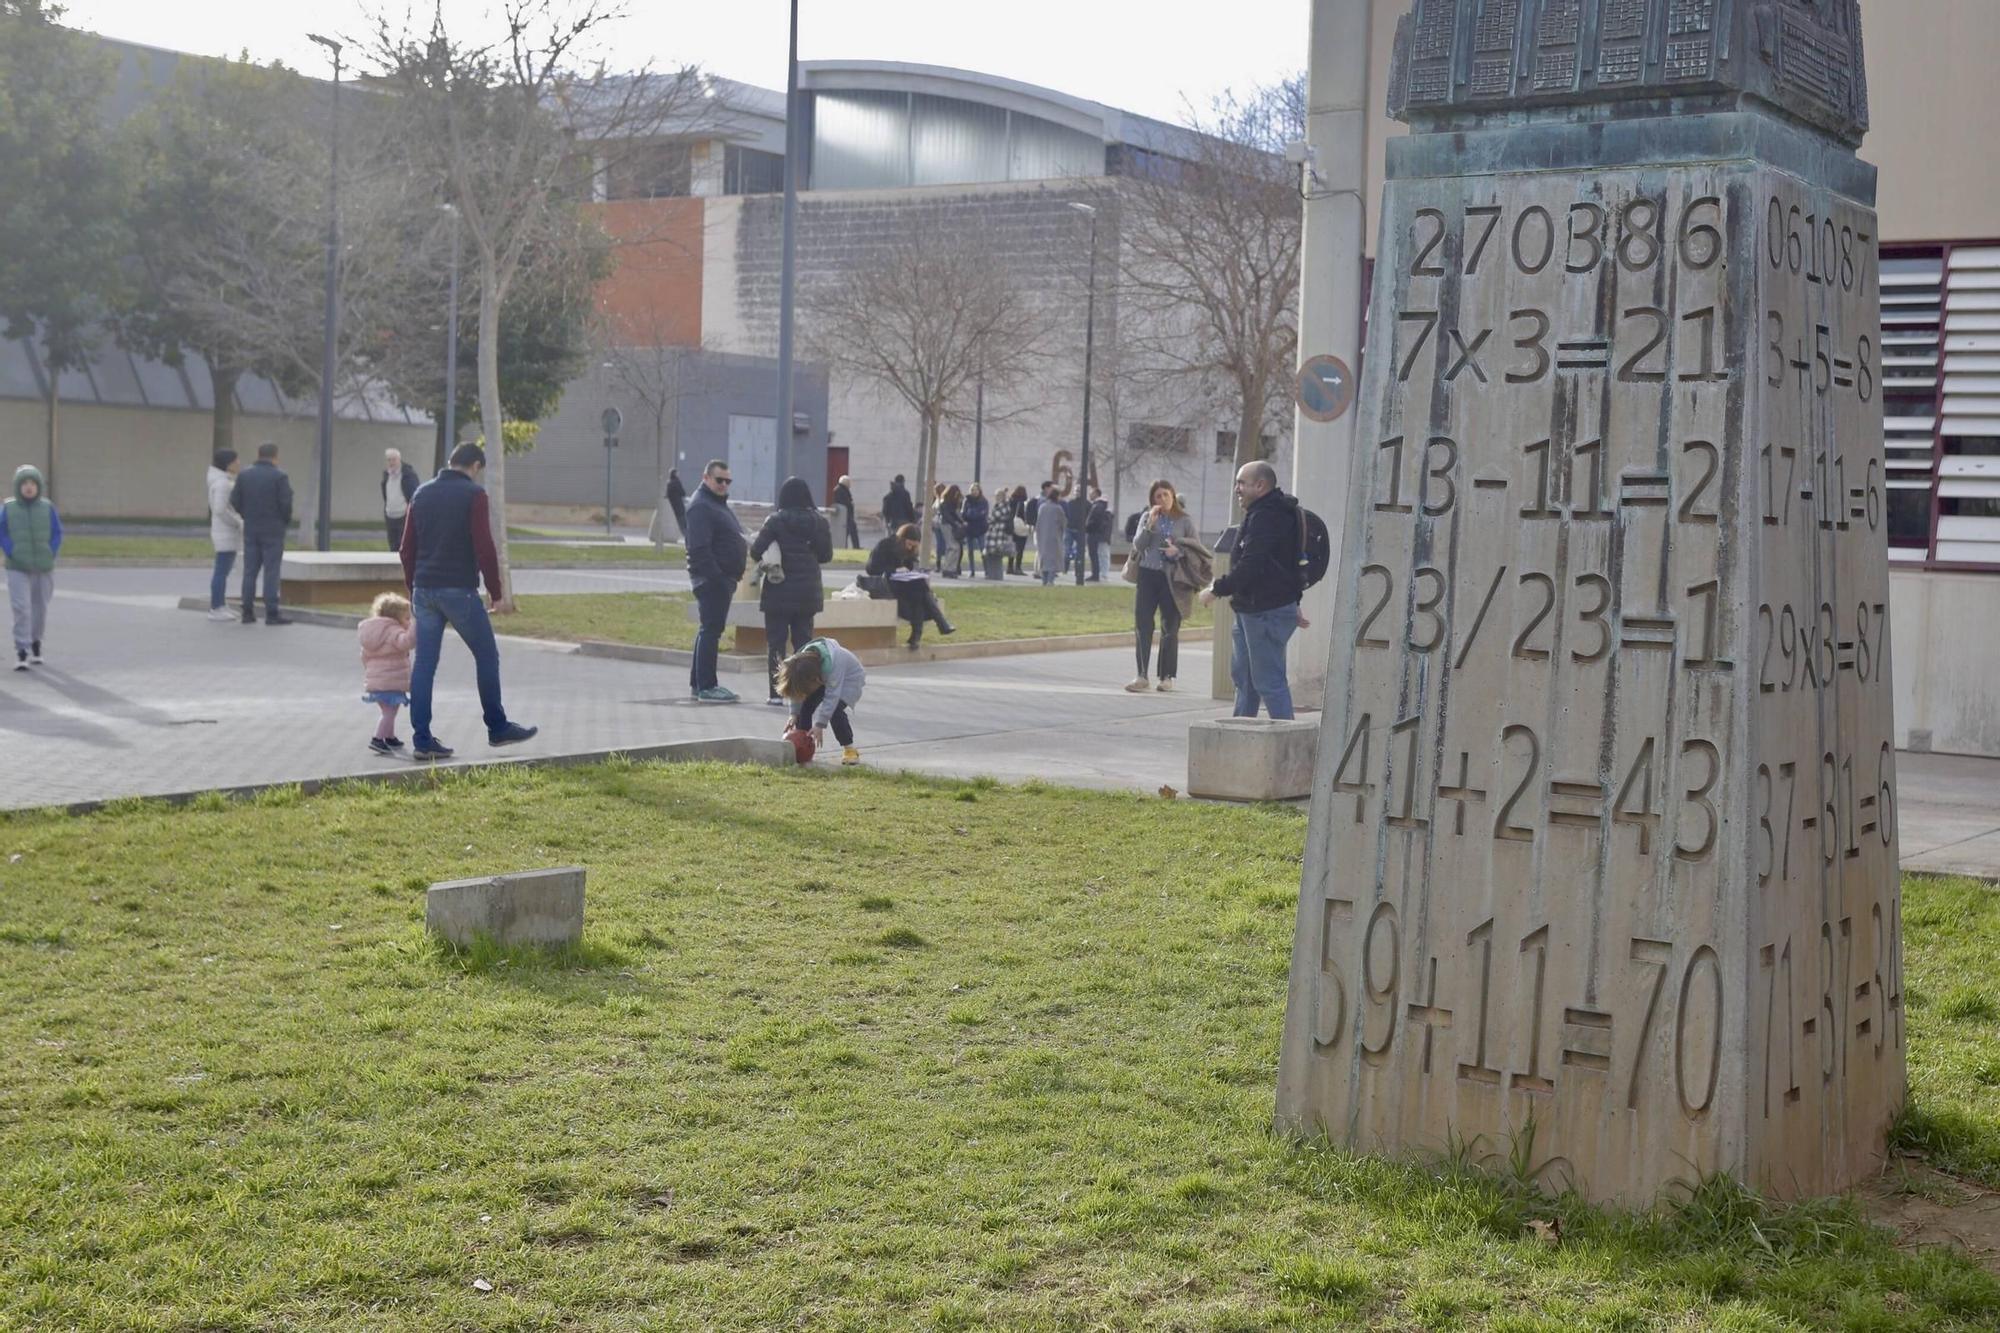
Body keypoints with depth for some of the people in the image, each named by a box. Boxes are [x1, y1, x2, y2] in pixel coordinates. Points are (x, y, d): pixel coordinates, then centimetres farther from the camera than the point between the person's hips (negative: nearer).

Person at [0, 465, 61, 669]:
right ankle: (21, 653, -13)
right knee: (21, 609, -13)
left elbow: (57, 533, 5)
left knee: (40, 609, 13)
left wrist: (51, 556, -6)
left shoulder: (48, 507, 0)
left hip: (44, 569, 2)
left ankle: (35, 641, 35)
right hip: (18, 569, -2)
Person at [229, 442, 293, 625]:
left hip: (251, 530, 4)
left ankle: (248, 612, 7)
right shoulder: (279, 476, -9)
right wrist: (286, 522, 5)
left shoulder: (244, 474, 4)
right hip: (273, 530, -4)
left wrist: (248, 517, 16)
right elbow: (286, 503, -12)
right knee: (271, 572, -3)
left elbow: (235, 501, 2)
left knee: (250, 571, 8)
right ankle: (272, 613, -5)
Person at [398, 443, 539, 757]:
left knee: (424, 664, 4)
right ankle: (498, 728, 18)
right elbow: (484, 548, -13)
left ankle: (422, 740, 3)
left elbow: (407, 548, 13)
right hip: (459, 590, -6)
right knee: (486, 656, 10)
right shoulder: (473, 494, -6)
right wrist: (497, 593, -8)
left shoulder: (422, 493, 12)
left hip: (424, 590, 6)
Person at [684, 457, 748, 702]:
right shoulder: (700, 506, -14)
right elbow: (699, 548, -22)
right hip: (711, 578, -11)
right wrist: (715, 576, -25)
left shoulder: (719, 503, 19)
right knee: (711, 629, -9)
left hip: (723, 578, 11)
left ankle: (698, 682, 23)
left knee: (710, 629, 15)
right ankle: (706, 687, -8)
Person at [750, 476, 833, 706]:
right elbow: (826, 555, 6)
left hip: (779, 591, -3)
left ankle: (776, 692, 0)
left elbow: (756, 552, -11)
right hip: (808, 592, 3)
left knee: (775, 642, 3)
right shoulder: (819, 521, 0)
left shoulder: (776, 521, -10)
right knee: (803, 640, 11)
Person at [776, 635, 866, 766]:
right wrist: (795, 713, -14)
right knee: (806, 705, -10)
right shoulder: (801, 663, -25)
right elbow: (796, 688, -10)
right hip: (825, 677, 6)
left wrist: (820, 724, -38)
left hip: (849, 678, -6)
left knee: (835, 710, -26)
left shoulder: (832, 664, -43)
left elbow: (831, 696, -39)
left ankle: (849, 749, -13)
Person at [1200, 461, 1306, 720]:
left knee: (1268, 680, -9)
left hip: (1266, 611, -11)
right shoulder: (1262, 514, 17)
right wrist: (1292, 605, 27)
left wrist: (1217, 589, -16)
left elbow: (1250, 566, -25)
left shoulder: (1266, 517, -18)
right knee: (1243, 676, 17)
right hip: (1252, 610, 11)